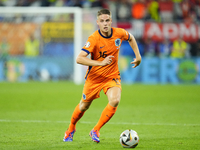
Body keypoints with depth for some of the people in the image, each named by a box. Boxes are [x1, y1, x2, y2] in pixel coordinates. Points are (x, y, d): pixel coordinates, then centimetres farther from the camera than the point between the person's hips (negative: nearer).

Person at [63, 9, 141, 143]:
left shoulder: (119, 33, -13)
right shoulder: (94, 39, -25)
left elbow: (131, 38, 14)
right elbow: (79, 59, -35)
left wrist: (138, 56, 8)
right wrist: (101, 63, -43)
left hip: (112, 76, 2)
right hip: (94, 77, -2)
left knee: (115, 101, -24)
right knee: (84, 106, 13)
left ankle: (96, 131, -7)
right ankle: (71, 129, 43)